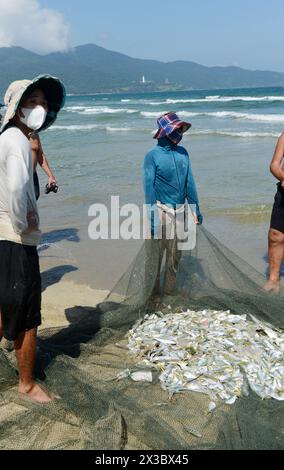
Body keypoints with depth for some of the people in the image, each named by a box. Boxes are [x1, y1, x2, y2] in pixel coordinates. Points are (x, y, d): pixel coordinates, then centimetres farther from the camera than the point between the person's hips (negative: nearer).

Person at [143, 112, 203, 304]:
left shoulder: (183, 153, 8)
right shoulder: (153, 155, -6)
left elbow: (189, 182, 11)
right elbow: (149, 187, -9)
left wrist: (195, 210, 12)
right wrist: (152, 216, -15)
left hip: (180, 210, 5)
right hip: (161, 210, -5)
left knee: (175, 254, 12)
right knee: (155, 255, 0)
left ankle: (170, 290, 27)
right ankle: (154, 294, 13)